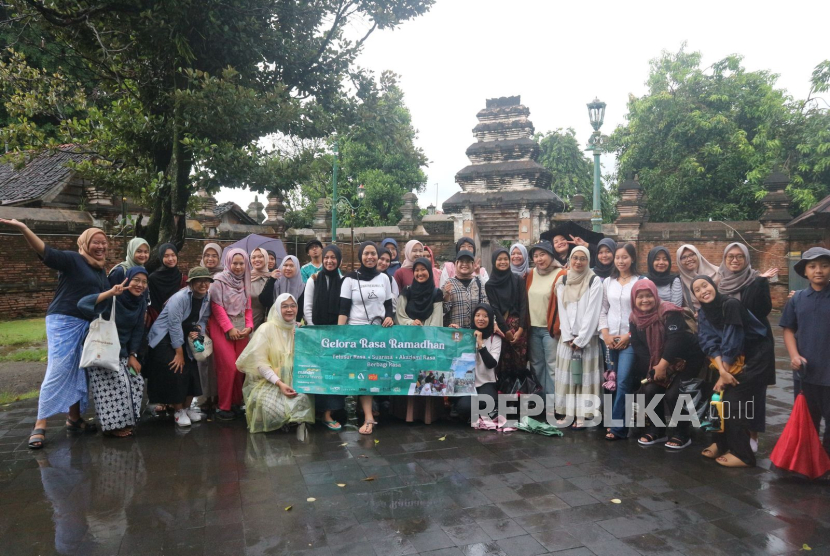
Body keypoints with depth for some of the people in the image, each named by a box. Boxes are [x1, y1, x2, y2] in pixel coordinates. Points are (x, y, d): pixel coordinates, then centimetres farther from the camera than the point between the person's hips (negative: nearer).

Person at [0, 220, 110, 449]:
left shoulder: (101, 270, 16)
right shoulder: (72, 259, -6)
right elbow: (46, 252, -22)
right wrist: (24, 229, -36)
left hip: (88, 326, 7)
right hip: (64, 322, -7)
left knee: (79, 374, 10)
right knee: (58, 371, -11)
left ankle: (74, 418, 19)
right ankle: (40, 424, -5)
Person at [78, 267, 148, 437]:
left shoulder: (141, 302, -3)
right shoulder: (113, 298, -23)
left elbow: (138, 330, 3)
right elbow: (82, 304, -39)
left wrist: (132, 355, -2)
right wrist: (110, 293, -49)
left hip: (122, 350, 7)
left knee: (137, 382, 4)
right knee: (116, 385, -12)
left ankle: (124, 421, 20)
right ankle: (113, 425, 6)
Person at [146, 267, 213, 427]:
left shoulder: (207, 298, -4)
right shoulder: (180, 298, -25)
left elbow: (204, 319, 3)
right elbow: (175, 325, -25)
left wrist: (198, 331, -22)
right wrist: (179, 353, -21)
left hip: (184, 338, 7)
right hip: (164, 338, -6)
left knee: (192, 372, 3)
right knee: (175, 372, -12)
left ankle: (187, 408, 22)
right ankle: (178, 411, 6)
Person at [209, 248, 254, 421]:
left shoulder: (244, 282, 12)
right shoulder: (219, 280, -5)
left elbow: (247, 307, 12)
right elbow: (217, 306, -9)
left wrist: (249, 326, -2)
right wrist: (229, 328, -13)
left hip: (241, 329, 5)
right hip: (222, 328, -5)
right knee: (228, 367, -9)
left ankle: (236, 403, 14)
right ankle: (224, 407, 2)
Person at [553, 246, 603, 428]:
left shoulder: (594, 281, -4)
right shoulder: (562, 282, 7)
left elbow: (592, 313, -10)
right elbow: (562, 311, 3)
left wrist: (580, 339, -13)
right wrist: (568, 338, -5)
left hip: (587, 338, -3)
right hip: (567, 338, 4)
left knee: (585, 375, 0)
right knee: (567, 375, 5)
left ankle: (582, 415, 5)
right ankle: (569, 414, 12)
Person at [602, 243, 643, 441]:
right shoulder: (608, 282, 10)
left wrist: (628, 336, -10)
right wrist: (605, 334, -1)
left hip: (631, 340, -4)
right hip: (610, 340, 5)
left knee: (624, 383, -10)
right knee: (618, 383, 10)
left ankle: (618, 427, -4)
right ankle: (622, 424, 18)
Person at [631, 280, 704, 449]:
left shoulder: (669, 312, -22)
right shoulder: (635, 318, -3)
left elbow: (676, 339, -30)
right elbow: (637, 345, -3)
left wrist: (663, 365, -31)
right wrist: (654, 366, -14)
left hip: (686, 360, -6)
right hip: (657, 363, 6)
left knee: (673, 394, -17)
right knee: (650, 390, -9)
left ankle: (681, 434, 3)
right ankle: (656, 430, 9)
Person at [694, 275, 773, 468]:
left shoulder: (731, 304, -23)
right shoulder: (703, 313, -1)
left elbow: (731, 342, -22)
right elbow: (710, 343, -10)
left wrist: (725, 374, -16)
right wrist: (722, 371, -23)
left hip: (756, 355, -7)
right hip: (733, 358, 7)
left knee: (733, 400, -11)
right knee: (718, 397, 2)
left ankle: (742, 454, 0)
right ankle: (722, 443, 18)